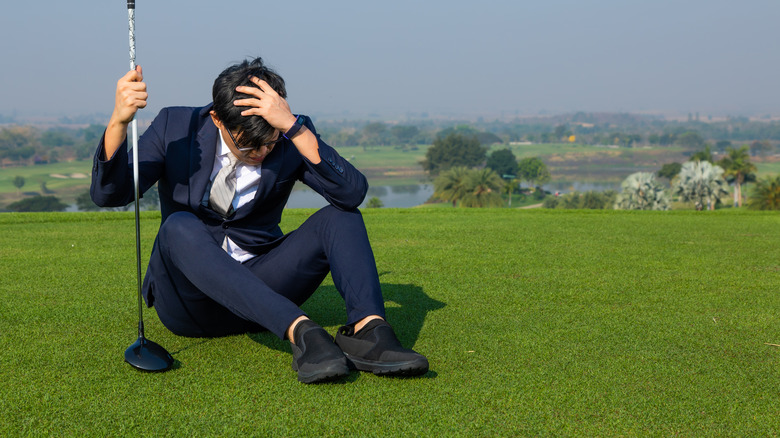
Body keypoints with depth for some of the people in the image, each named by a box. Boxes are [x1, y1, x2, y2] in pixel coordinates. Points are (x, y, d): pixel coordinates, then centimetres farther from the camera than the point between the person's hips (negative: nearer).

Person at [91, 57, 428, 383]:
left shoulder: (294, 138, -6)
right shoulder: (175, 127, -6)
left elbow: (353, 192, -23)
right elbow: (110, 193, -12)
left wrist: (293, 126, -32)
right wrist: (119, 121, -29)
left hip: (259, 291, 2)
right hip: (188, 303, -1)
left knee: (340, 216, -16)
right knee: (180, 228, -33)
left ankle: (368, 331, -39)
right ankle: (300, 332, -47)